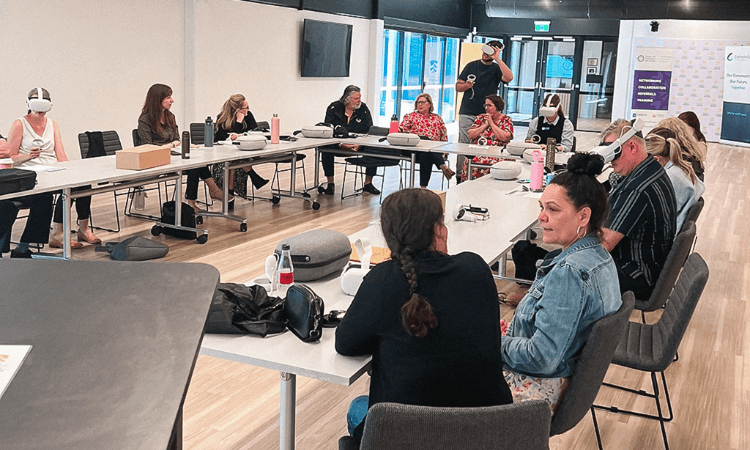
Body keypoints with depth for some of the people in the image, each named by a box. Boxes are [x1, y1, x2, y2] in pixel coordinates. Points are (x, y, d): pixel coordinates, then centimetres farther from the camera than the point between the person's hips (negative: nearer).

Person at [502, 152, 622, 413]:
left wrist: (496, 343, -15)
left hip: (536, 389, -9)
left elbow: (542, 358, -30)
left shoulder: (569, 273, -29)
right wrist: (510, 330, 7)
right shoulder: (598, 255, 3)